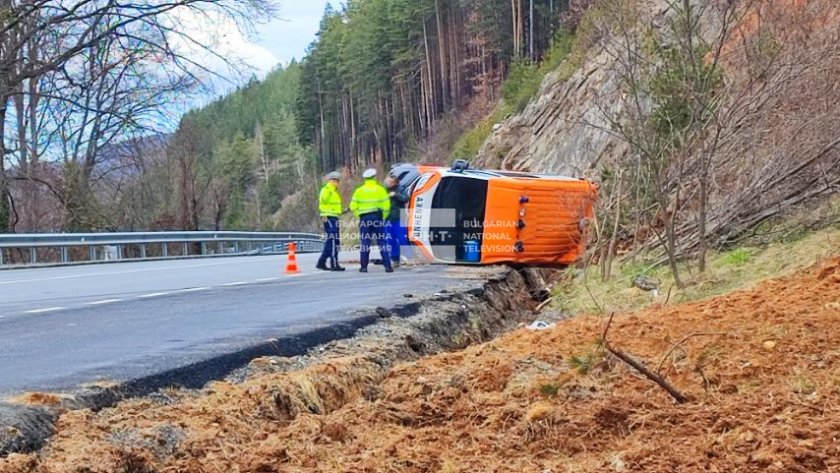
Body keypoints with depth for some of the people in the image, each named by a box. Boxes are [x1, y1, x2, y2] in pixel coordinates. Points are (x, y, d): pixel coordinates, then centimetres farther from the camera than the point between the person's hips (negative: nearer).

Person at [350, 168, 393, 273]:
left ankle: (364, 267, 4)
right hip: (377, 217, -1)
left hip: (364, 218, 1)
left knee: (365, 243, 5)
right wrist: (383, 217, 8)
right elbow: (386, 205, -3)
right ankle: (387, 266, -3)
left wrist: (359, 215, 10)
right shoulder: (380, 189, 0)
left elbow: (353, 206, 0)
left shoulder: (359, 191, 3)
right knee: (382, 242, 2)